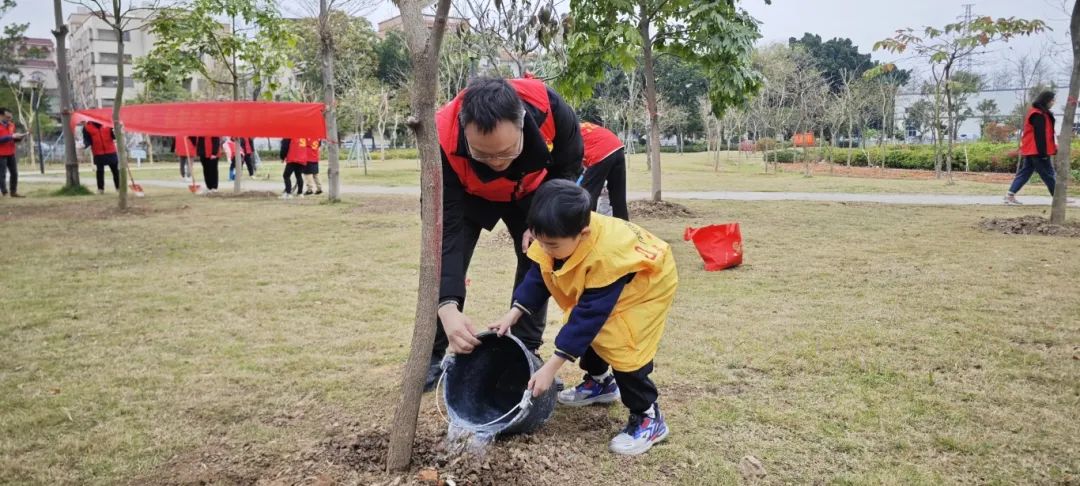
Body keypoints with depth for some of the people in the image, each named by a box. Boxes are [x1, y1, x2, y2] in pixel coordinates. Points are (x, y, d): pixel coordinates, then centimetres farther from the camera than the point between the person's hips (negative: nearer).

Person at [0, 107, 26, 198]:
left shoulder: (11, 125, 10)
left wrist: (19, 137, -4)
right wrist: (11, 136, -23)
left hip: (11, 154, 7)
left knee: (14, 173, 9)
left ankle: (13, 192, 18)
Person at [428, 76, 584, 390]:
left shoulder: (549, 107, -39)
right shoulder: (444, 140, -42)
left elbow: (569, 168, -16)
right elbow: (446, 228, -39)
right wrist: (447, 306, -48)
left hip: (530, 191, 2)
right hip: (468, 196, -1)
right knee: (446, 263, -12)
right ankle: (432, 357, 6)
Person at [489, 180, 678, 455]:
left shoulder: (605, 258, -44)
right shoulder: (558, 238, -24)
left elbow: (589, 315, -39)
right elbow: (539, 276, -7)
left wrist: (552, 367, -36)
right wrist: (514, 313, -17)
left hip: (647, 284, -8)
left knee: (622, 345, -21)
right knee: (586, 332, 13)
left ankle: (648, 418, -4)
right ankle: (600, 382, 39)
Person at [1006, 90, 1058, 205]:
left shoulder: (1037, 113, 18)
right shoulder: (1039, 115, -15)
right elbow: (1040, 135, -20)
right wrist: (1043, 152, -21)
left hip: (1030, 150, 10)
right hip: (1037, 151, -10)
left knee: (1025, 172, 7)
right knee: (1048, 174, -1)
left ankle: (1010, 195, 0)